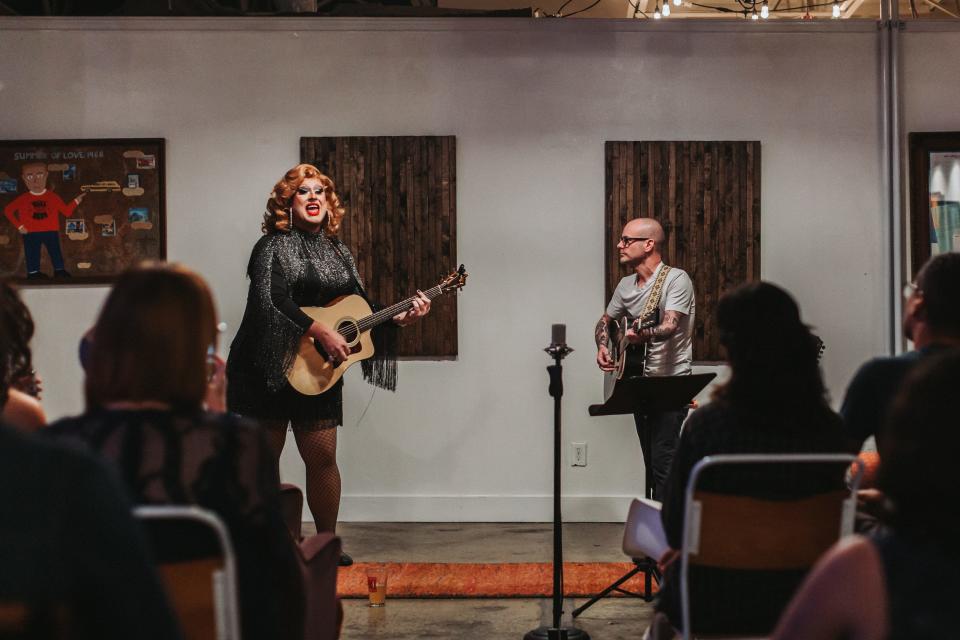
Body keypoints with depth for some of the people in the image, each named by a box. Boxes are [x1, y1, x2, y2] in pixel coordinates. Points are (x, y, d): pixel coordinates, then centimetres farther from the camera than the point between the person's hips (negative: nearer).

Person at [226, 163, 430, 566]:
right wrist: (321, 332, -25)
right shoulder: (274, 246, -7)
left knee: (322, 456, 4)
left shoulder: (338, 253, 13)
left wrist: (400, 319, 3)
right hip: (268, 367, -5)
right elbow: (271, 302, -22)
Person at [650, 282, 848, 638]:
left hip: (713, 607, -3)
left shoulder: (706, 424, -20)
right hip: (794, 599, 3)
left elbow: (675, 527, -11)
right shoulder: (828, 428, -12)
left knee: (675, 573, 31)